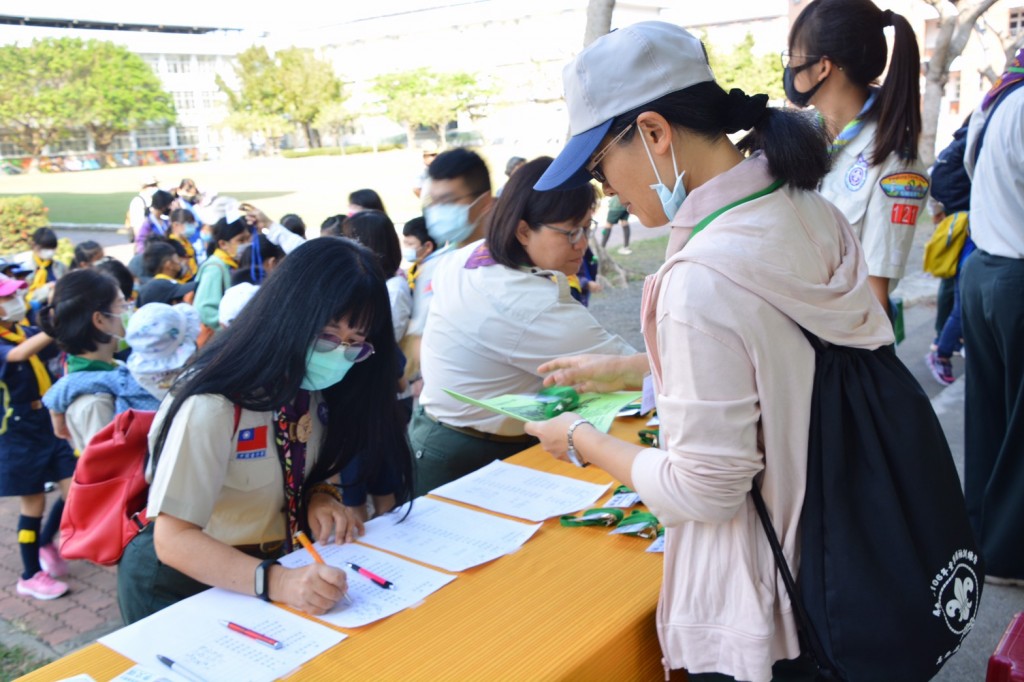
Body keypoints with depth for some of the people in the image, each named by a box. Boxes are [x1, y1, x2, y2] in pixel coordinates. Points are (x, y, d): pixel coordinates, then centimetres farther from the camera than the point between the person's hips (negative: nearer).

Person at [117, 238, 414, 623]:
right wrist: (275, 582, -37)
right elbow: (172, 540, -24)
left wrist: (321, 496, -10)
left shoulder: (318, 386, -5)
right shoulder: (214, 405, -24)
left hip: (283, 563, 5)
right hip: (188, 580, -5)